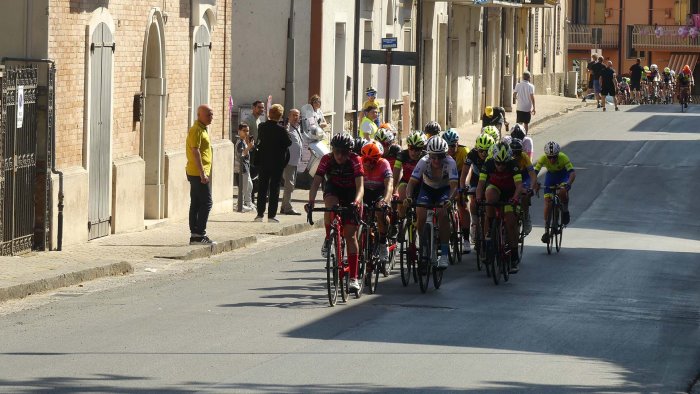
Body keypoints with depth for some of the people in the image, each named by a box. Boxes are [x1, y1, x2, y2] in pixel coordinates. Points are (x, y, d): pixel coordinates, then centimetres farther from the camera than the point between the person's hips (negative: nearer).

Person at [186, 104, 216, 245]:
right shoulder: (196, 130, -13)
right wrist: (202, 173, -23)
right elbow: (195, 151, -20)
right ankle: (200, 234, -11)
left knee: (196, 204, 10)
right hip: (198, 173, -10)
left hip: (197, 174, 10)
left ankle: (194, 235, 11)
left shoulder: (202, 129, 18)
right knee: (206, 203, -10)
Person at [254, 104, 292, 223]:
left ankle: (260, 214, 9)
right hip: (277, 163, -3)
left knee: (262, 188, 10)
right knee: (274, 188, 3)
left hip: (263, 161, 4)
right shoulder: (281, 130, -16)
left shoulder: (262, 127, -4)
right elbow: (288, 143, -10)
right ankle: (271, 215, 2)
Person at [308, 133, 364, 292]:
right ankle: (328, 240, -15)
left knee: (350, 234, -9)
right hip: (333, 190, 1)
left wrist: (357, 201, -55)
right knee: (330, 204, -37)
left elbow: (360, 185, -35)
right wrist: (311, 201, -46)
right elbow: (316, 182, -29)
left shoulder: (355, 161, -26)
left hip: (351, 194, -1)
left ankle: (353, 277, -7)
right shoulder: (327, 160, -22)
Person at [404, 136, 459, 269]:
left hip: (444, 190, -2)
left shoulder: (450, 163, -31)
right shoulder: (424, 162, -28)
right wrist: (408, 197, -50)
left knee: (442, 214, -28)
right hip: (427, 188, 2)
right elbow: (412, 182, -31)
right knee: (421, 216, -22)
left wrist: (449, 200, -57)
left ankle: (444, 254, -22)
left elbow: (454, 185, -38)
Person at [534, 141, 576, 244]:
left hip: (563, 175, -2)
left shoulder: (563, 158, -34)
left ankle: (565, 211, -3)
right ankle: (546, 230, -3)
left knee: (563, 191, -33)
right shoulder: (543, 159, -30)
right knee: (547, 201, -10)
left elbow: (572, 173, -41)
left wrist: (568, 183, -59)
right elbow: (534, 172, -34)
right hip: (551, 175, 2)